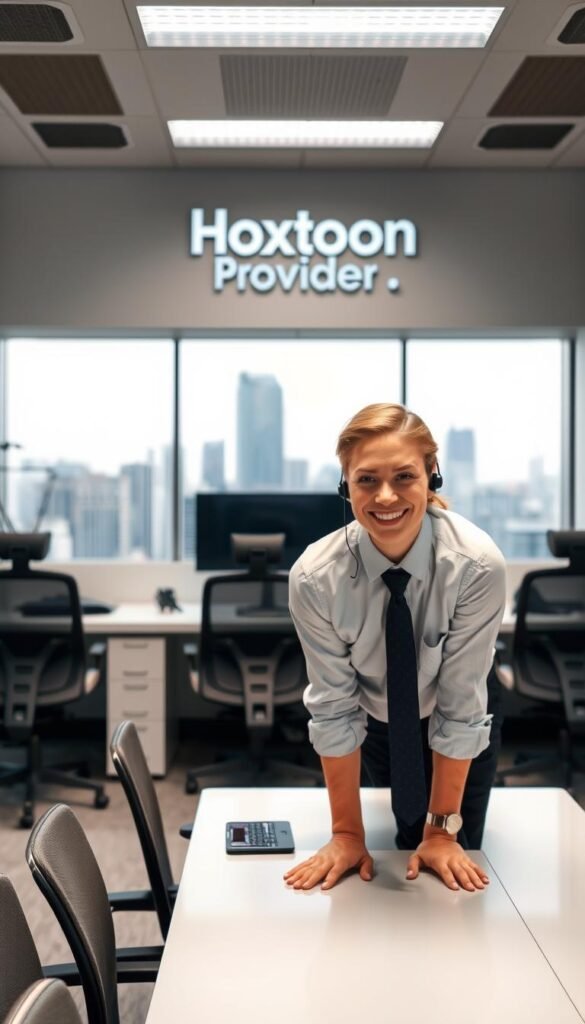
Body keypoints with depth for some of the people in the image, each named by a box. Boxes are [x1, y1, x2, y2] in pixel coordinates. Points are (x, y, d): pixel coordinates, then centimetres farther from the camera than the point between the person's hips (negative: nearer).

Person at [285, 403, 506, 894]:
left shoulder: (478, 564, -34)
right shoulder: (315, 576, -31)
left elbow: (460, 706, -27)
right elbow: (334, 708, -23)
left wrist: (442, 830, -19)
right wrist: (347, 833, -16)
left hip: (459, 726, 0)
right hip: (374, 727, 1)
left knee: (455, 866, 8)